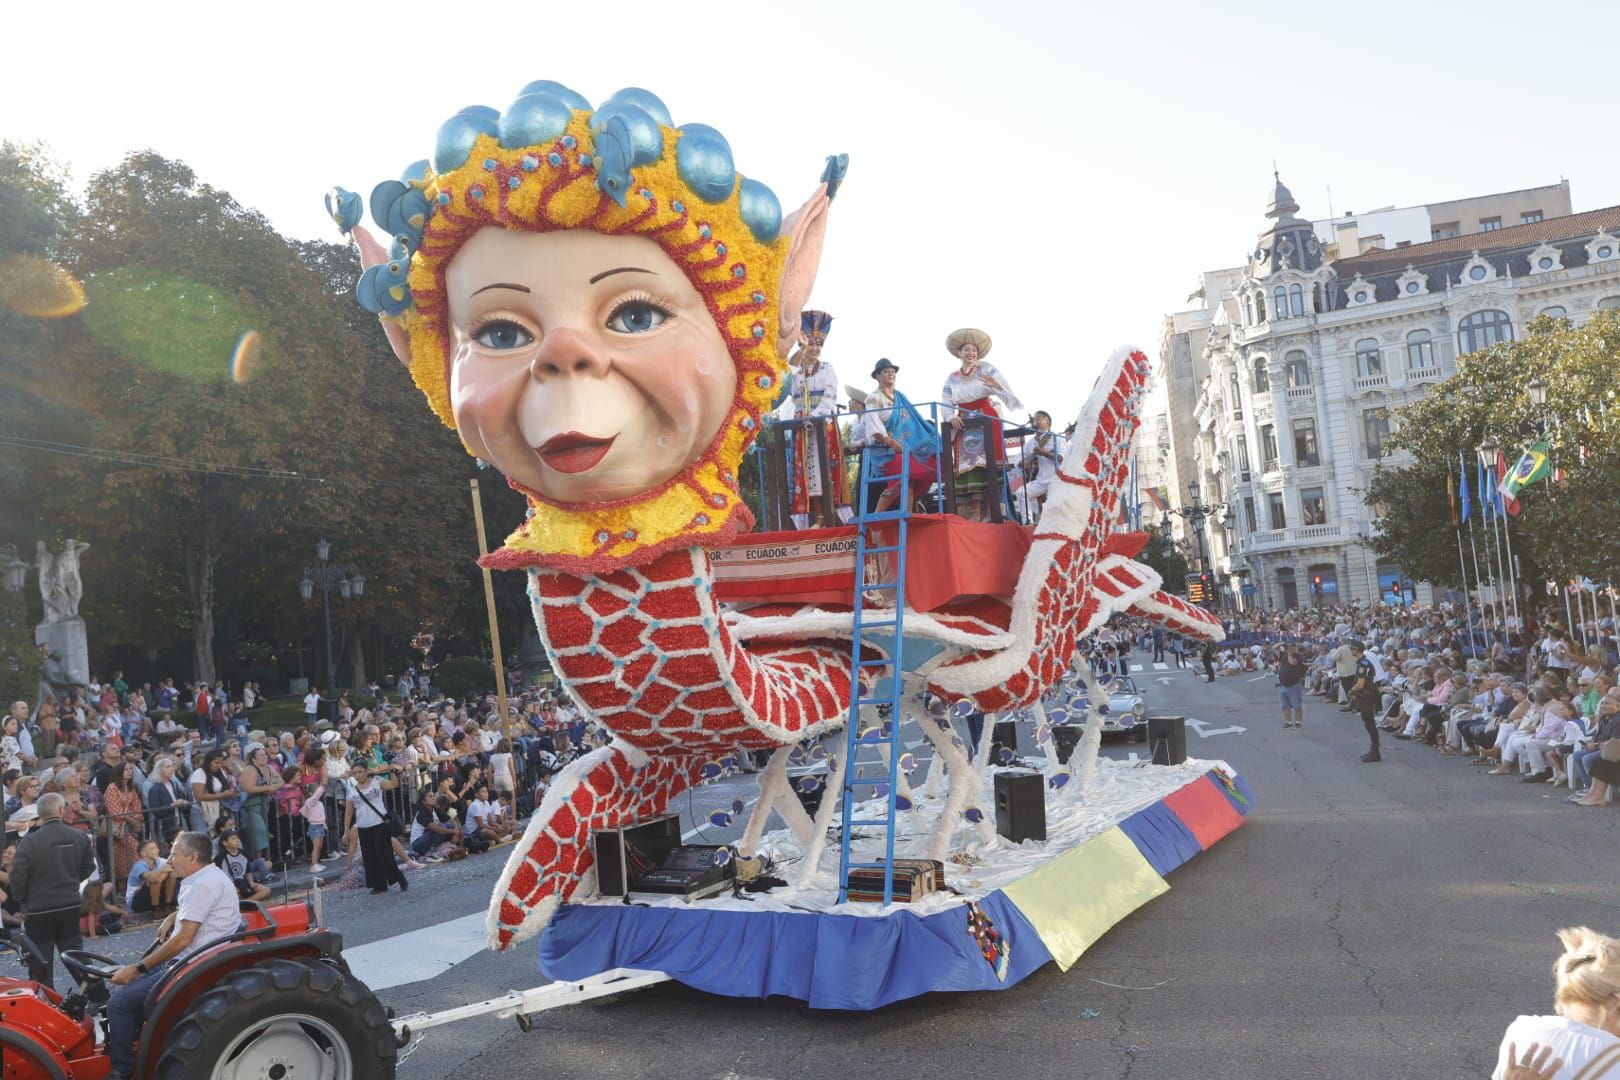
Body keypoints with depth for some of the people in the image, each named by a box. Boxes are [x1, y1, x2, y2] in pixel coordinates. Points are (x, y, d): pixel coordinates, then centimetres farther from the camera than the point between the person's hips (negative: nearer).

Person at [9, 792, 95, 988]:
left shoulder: (30, 841, -15)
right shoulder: (79, 837, -2)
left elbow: (17, 876, -15)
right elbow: (88, 868, 8)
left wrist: (22, 901, 1)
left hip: (39, 910, -4)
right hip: (70, 907, 4)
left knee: (40, 963, 7)